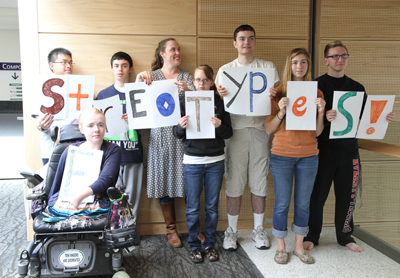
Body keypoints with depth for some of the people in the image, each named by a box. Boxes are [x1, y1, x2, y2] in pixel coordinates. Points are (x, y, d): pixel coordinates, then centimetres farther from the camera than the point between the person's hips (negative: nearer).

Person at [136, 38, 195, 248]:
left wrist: (187, 90, -22)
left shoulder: (187, 76, 11)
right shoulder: (152, 76, 9)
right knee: (164, 179, 4)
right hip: (160, 135, 0)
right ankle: (171, 229, 19)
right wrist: (139, 80, -14)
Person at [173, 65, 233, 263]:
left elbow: (229, 133, 1)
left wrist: (219, 126, -19)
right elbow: (177, 135, 2)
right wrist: (181, 126, -20)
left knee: (212, 206, 11)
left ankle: (210, 244, 27)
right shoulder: (185, 103, 1)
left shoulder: (220, 103, 2)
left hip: (215, 161, 1)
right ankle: (194, 245, 23)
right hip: (192, 161, 0)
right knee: (192, 207, 7)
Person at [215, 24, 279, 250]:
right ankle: (232, 231, 17)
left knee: (260, 182, 6)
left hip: (260, 130, 1)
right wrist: (220, 95, -15)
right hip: (236, 130, 0)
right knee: (235, 183, 2)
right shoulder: (225, 70, 10)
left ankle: (259, 229, 23)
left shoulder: (268, 67, 10)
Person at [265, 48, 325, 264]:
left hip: (308, 156, 2)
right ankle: (281, 247, 23)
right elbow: (268, 129, -4)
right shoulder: (278, 93, -2)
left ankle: (299, 246, 29)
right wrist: (281, 112, -19)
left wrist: (320, 111, -12)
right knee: (282, 203, 5)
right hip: (282, 155, -2)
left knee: (303, 203, 11)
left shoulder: (316, 93, 4)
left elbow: (317, 132, 3)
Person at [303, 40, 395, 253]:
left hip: (349, 149, 4)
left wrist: (383, 119, -5)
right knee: (317, 195, 2)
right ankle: (312, 236, 19)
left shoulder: (357, 88, 14)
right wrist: (324, 117, -30)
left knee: (347, 195, 11)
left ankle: (345, 236, 28)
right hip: (324, 149, -4)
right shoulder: (318, 85, -1)